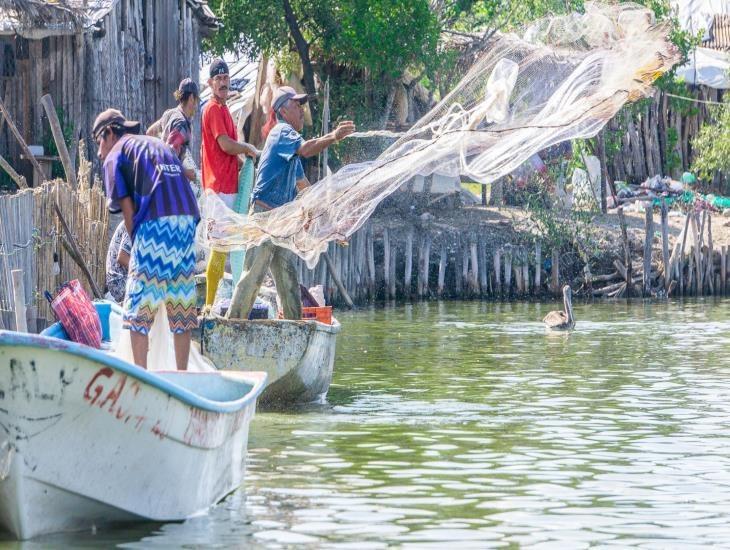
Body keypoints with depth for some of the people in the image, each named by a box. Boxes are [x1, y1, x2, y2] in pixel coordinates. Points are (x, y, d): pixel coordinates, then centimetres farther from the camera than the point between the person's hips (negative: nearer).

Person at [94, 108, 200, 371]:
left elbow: (127, 207, -1)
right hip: (187, 220, 6)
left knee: (139, 306, 0)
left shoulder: (116, 154, 9)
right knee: (182, 305, 10)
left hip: (156, 224, -6)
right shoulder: (159, 145, 28)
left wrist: (134, 244, 8)